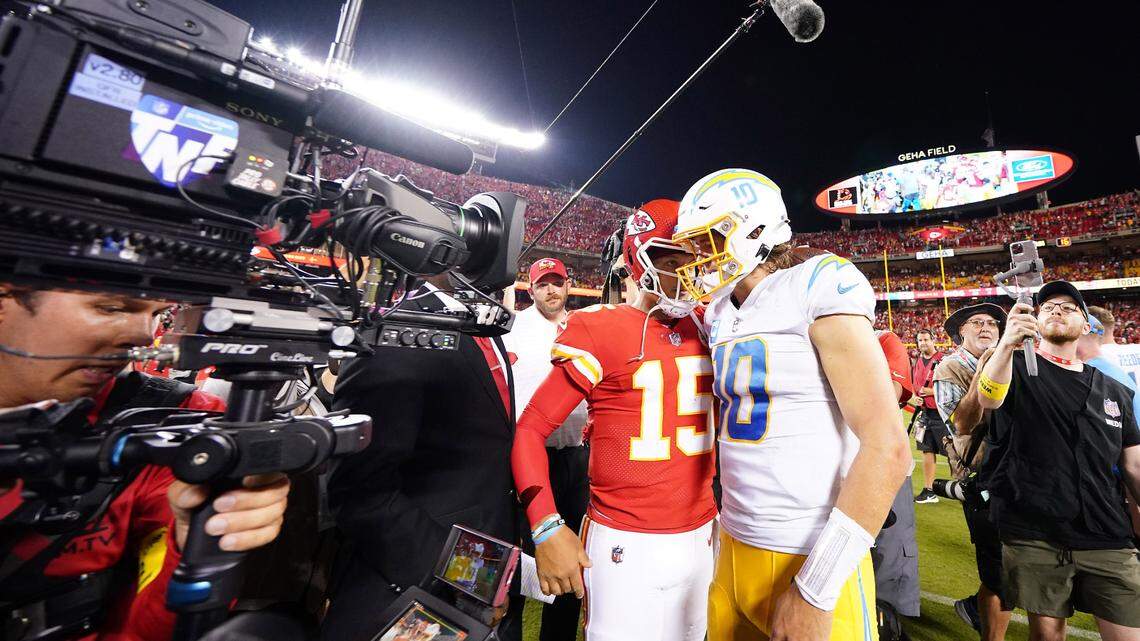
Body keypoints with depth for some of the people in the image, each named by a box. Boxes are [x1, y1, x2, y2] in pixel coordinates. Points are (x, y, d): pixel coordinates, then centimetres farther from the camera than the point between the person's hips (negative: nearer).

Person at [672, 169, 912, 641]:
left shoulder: (816, 287, -14)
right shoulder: (719, 314, 6)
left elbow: (887, 448, -18)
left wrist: (815, 592, -18)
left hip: (813, 560, -6)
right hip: (734, 545, 7)